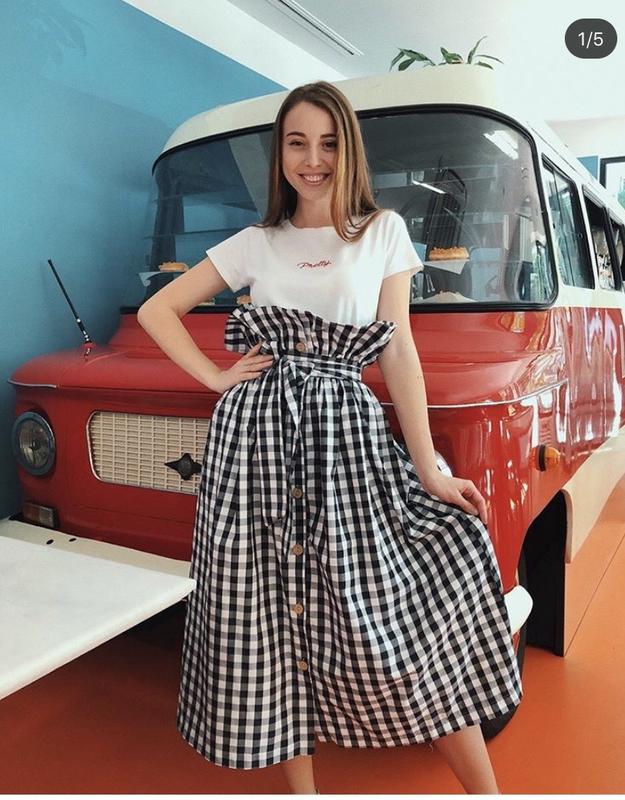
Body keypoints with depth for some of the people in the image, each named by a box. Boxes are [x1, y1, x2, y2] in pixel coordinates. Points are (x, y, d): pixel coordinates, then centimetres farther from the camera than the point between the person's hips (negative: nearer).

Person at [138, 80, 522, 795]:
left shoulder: (384, 231, 9)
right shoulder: (255, 244, 11)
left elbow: (398, 350, 2)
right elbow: (156, 311, 16)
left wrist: (429, 471, -3)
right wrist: (217, 378, 2)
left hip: (347, 437, -1)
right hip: (257, 439, 2)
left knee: (400, 614, -5)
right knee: (273, 616, 6)